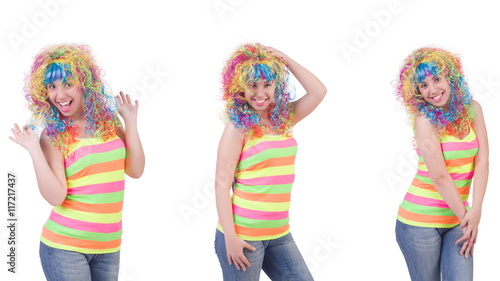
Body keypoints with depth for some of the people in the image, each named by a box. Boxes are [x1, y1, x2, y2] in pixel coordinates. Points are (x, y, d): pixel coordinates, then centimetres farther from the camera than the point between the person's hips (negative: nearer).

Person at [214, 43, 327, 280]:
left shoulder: (283, 119, 8)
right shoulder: (238, 127, -9)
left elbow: (318, 92, 5)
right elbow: (222, 183, -12)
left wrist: (285, 59, 2)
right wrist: (230, 237, -16)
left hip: (279, 233, 6)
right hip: (243, 234, -6)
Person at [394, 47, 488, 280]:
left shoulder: (471, 109, 1)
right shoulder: (425, 120, -14)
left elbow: (482, 160, -3)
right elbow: (439, 177, -16)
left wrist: (476, 210, -13)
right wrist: (466, 217, -11)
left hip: (457, 216, 4)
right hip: (420, 219, -4)